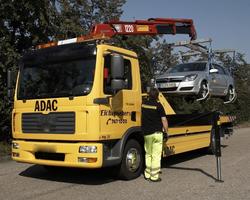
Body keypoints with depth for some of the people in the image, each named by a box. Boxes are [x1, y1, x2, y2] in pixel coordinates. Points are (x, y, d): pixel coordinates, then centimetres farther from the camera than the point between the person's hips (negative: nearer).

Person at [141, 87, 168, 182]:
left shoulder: (144, 103, 4)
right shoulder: (158, 105, -10)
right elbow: (164, 120, -11)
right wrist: (166, 132, -1)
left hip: (146, 133, 5)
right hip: (156, 133, -5)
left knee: (148, 154, 16)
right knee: (156, 155, 0)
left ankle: (147, 174, 21)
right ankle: (154, 176, 2)